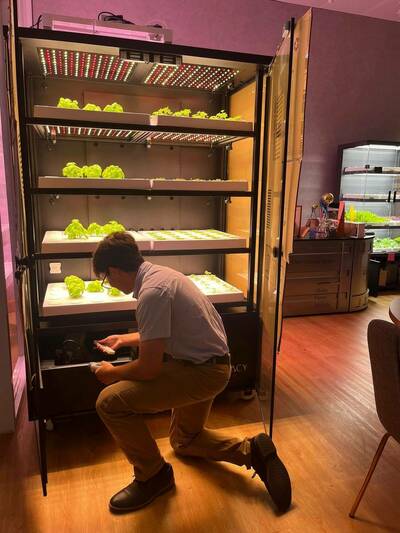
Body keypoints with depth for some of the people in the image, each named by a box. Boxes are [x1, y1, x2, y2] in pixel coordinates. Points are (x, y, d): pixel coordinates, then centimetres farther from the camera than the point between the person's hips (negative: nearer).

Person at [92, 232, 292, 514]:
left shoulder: (151, 292, -25)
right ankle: (252, 451, 17)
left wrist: (113, 373, -3)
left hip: (202, 371, -10)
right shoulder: (159, 273, 5)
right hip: (213, 365, 10)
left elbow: (149, 368, -22)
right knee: (184, 440, 28)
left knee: (110, 402, -15)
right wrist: (123, 339, 31)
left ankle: (153, 475, 5)